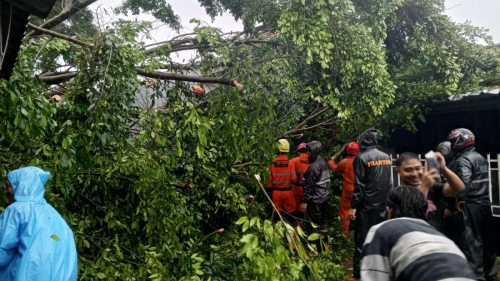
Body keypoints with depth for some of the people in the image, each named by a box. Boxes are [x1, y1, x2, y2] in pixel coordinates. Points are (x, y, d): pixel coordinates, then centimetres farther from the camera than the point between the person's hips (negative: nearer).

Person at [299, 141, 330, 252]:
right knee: (322, 223, 19)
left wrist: (305, 201, -16)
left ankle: (319, 249, 5)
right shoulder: (324, 163, 8)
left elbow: (310, 186, -20)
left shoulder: (314, 166, -20)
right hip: (324, 198, 9)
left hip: (315, 200, -9)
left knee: (315, 225, -1)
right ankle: (325, 246, 29)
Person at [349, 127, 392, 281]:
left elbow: (359, 184, -14)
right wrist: (387, 201, 19)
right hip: (383, 204, 6)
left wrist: (353, 206, -10)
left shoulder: (362, 158, -11)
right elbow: (390, 182, 12)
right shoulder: (386, 157, 8)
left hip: (367, 205, -6)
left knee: (362, 239, 0)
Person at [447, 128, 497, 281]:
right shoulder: (480, 158, 14)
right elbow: (481, 181, 16)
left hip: (470, 206, -9)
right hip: (484, 203, 9)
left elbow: (464, 182, -29)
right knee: (487, 240, 15)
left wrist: (459, 198, -16)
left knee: (471, 241, -2)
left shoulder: (463, 159, -15)